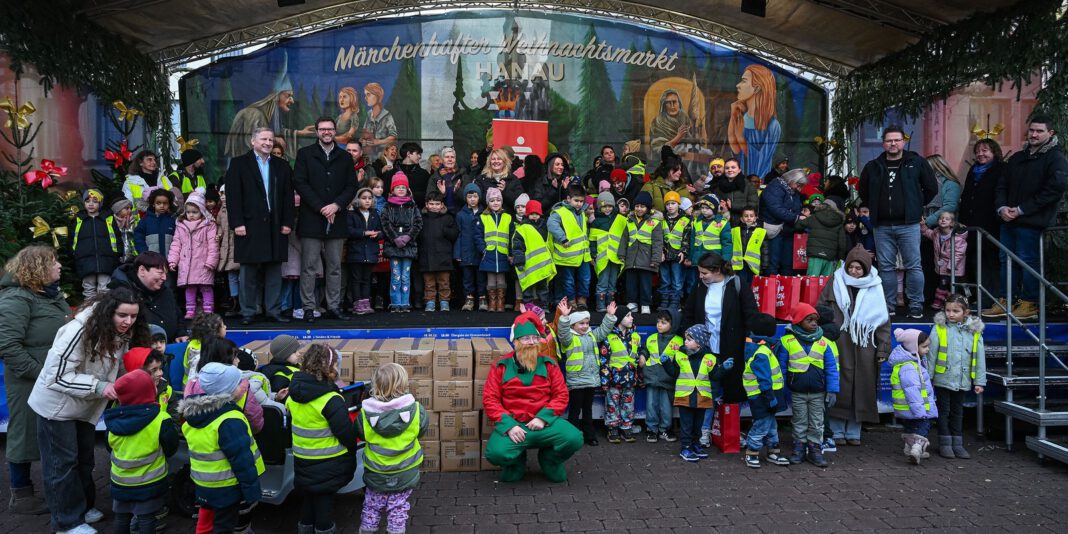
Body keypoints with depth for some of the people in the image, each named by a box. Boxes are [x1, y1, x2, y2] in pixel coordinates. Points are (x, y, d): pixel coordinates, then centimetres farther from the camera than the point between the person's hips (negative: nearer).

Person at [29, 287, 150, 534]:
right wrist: (98, 386, -34)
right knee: (62, 462, 4)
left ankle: (83, 507, 37)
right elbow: (57, 375, -28)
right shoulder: (80, 330, -30)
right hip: (57, 404, -7)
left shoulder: (125, 334, -8)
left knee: (85, 458, 19)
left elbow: (119, 369, 4)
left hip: (85, 407, 7)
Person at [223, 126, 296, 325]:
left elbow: (288, 195, 10)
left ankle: (273, 310, 13)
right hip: (250, 225, -3)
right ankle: (248, 312, 9)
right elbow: (233, 195, -2)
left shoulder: (282, 165, 14)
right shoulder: (239, 164, 4)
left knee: (274, 270, 6)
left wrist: (287, 222, 1)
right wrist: (237, 223, -10)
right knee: (248, 271, 1)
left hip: (275, 226, 3)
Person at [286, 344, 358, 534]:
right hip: (329, 463, -6)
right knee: (324, 499, 10)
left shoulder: (294, 393, -3)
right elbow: (346, 432, -21)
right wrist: (352, 450, -2)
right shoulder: (331, 399, -25)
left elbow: (292, 421, 10)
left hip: (302, 460, 6)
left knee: (308, 497, 23)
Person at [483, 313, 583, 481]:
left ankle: (549, 461, 11)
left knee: (574, 439, -25)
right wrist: (508, 425, -16)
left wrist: (543, 417, -12)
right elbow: (490, 399, -2)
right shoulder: (501, 366, 1)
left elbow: (562, 395, 3)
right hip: (512, 423, -1)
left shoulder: (549, 364, 6)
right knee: (495, 453, -31)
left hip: (544, 422, 2)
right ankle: (516, 463, 10)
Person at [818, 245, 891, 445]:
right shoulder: (835, 282, 3)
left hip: (864, 348, 1)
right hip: (839, 346, -1)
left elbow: (883, 320, 5)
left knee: (861, 388, 5)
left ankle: (854, 432, 18)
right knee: (839, 387, 1)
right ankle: (836, 431, 12)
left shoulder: (874, 288, 5)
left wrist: (883, 349, 1)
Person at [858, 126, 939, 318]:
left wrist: (916, 206, 8)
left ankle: (916, 306, 6)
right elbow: (863, 192, 21)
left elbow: (932, 188, 8)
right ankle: (888, 305, 14)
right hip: (882, 226, 2)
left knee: (913, 266, -3)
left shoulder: (917, 163, 3)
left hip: (908, 225, -2)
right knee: (885, 267, 5)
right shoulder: (873, 167, 8)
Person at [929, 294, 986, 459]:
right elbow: (931, 354, -4)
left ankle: (957, 444, 23)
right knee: (944, 411, 6)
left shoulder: (974, 331, 1)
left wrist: (979, 382, 3)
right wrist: (928, 376, -4)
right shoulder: (939, 328, -6)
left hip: (963, 381, 3)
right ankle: (945, 444, 16)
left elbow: (980, 358, 4)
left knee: (958, 412, 14)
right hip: (943, 379, -2)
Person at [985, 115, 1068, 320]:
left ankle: (1030, 304, 8)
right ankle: (1004, 301, 18)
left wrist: (1021, 210, -15)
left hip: (1032, 222, -7)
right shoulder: (1017, 158, 17)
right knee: (1006, 260, 10)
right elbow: (1002, 185, 16)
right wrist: (1002, 207, -4)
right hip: (1008, 219, 7)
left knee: (1028, 261, -3)